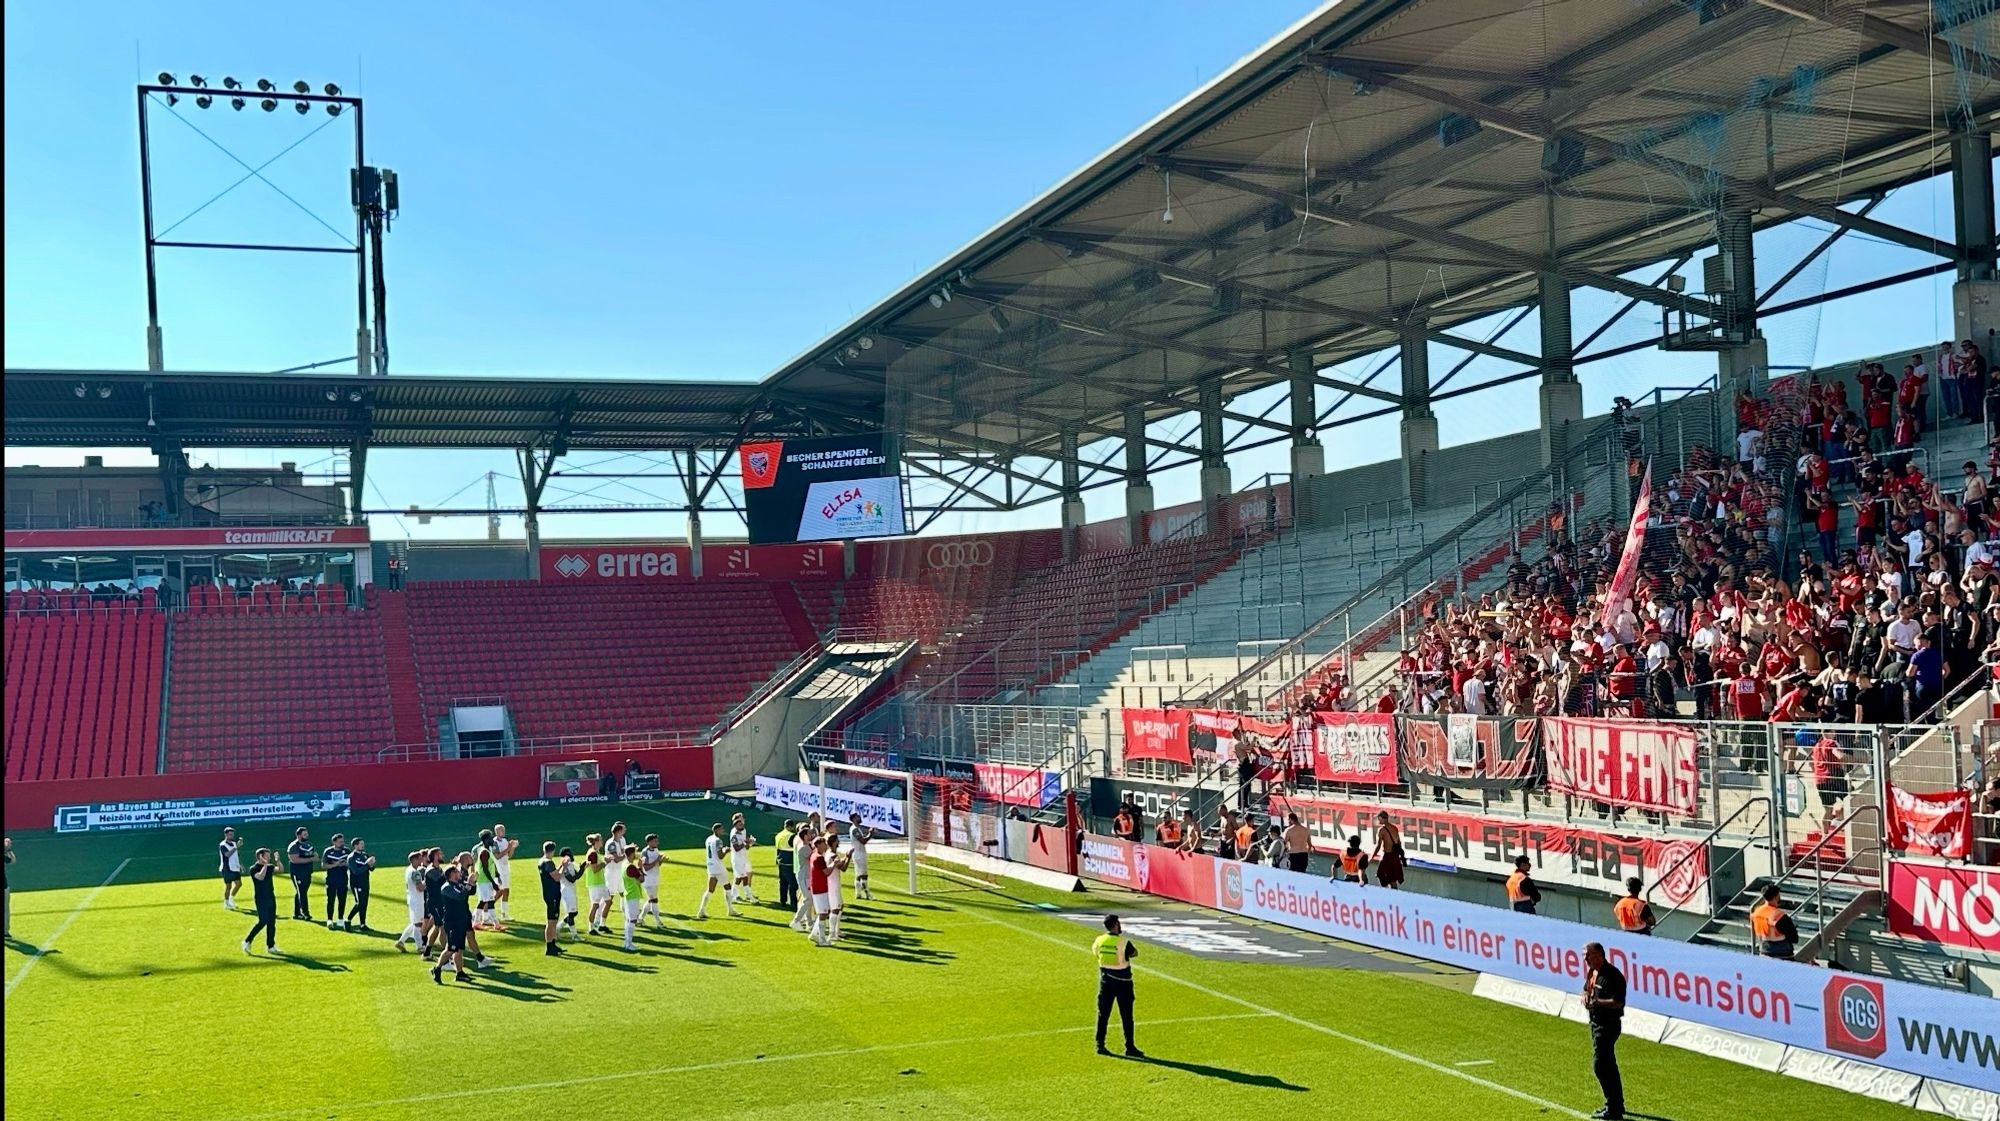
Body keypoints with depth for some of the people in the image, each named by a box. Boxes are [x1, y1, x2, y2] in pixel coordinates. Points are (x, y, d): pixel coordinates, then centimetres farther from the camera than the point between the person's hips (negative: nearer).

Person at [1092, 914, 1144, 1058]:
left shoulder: (1100, 941, -5)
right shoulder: (1123, 942, -17)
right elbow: (1135, 953, -1)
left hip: (1105, 982, 4)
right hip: (1123, 982, -4)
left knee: (1103, 1014, 11)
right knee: (1126, 1016, 5)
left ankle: (1100, 1045, 13)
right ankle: (1129, 1047, 8)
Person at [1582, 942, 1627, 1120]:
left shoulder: (1612, 975, -20)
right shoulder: (1592, 972, 9)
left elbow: (1618, 1002, -24)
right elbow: (1586, 990, 22)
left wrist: (1598, 1002, -33)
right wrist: (1586, 998, 1)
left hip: (1608, 1024, -10)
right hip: (1596, 1022, 10)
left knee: (1599, 1065, -10)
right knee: (1608, 1064, 18)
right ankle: (1617, 1104, 29)